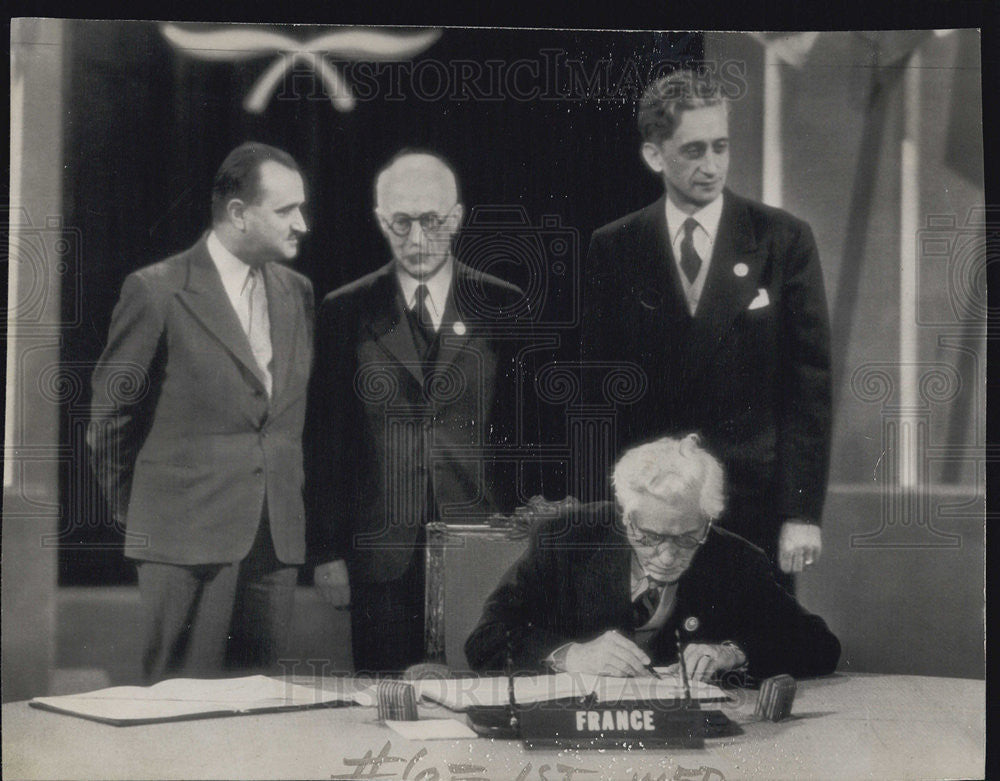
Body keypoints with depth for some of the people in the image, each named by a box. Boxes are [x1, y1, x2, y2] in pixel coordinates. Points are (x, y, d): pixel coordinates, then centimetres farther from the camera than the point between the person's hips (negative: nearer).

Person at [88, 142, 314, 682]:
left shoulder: (297, 293, 12)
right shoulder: (157, 291, -6)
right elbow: (109, 414, 1)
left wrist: (290, 501, 16)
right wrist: (133, 512, 7)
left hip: (277, 539, 5)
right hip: (187, 539, -5)